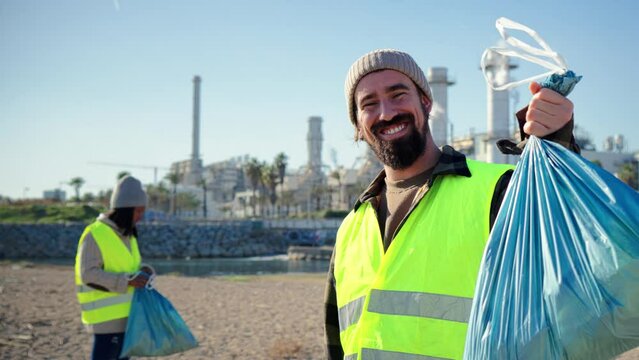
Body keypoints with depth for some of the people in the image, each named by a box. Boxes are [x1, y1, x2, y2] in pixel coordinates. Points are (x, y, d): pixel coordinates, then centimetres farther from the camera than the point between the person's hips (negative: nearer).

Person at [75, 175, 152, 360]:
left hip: (126, 314, 8)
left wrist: (143, 273, -3)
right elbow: (88, 274, -20)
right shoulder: (95, 235, -13)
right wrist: (127, 281, -26)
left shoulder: (127, 234, 12)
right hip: (107, 316, -8)